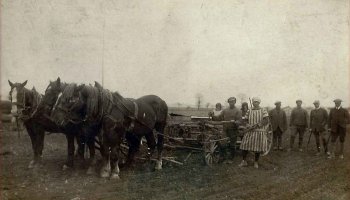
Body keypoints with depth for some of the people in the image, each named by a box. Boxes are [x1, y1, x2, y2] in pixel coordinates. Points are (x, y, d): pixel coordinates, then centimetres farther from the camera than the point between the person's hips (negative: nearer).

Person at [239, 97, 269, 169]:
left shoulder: (263, 111, -1)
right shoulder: (249, 111, 8)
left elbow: (266, 120, -10)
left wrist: (257, 124, -19)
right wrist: (248, 125, -10)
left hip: (260, 132, -2)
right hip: (250, 132, 2)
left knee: (258, 147, 3)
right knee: (244, 146, -1)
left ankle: (256, 162, 22)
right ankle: (244, 161, 14)